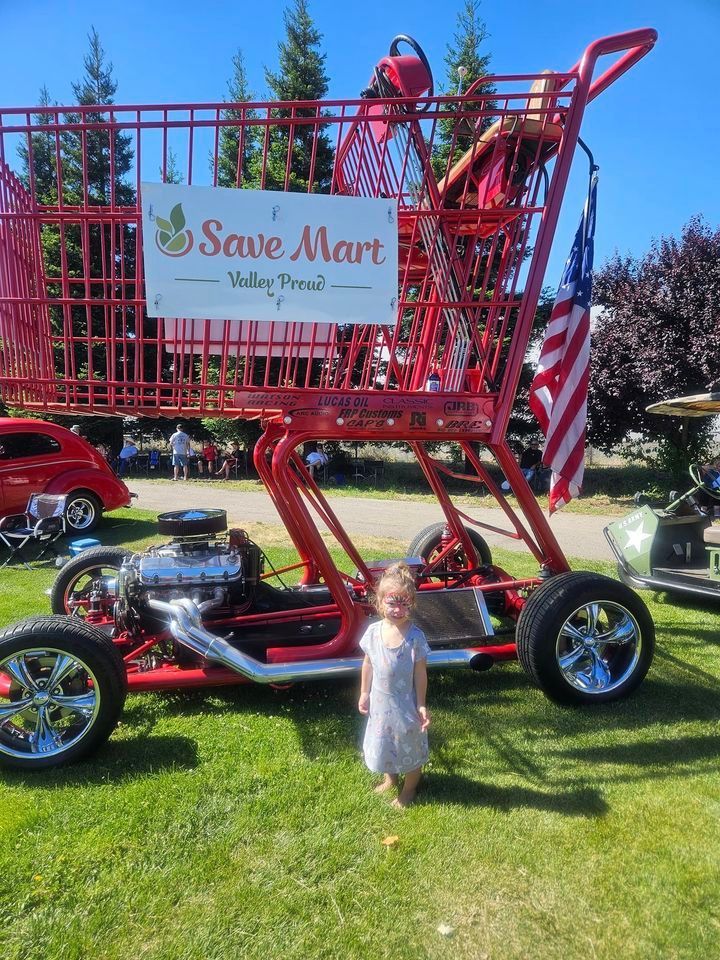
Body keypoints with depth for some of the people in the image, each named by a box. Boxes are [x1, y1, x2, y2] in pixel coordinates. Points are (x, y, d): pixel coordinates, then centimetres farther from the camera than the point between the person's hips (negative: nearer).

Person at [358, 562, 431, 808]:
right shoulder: (373, 631, -13)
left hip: (405, 704, -4)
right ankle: (390, 778, 52)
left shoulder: (415, 636, -22)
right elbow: (368, 664, 1)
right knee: (382, 742, 24)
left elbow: (420, 673, -14)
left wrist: (421, 705, -11)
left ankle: (409, 788, 42)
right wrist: (364, 693, 6)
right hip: (380, 702, 4)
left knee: (410, 744, 16)